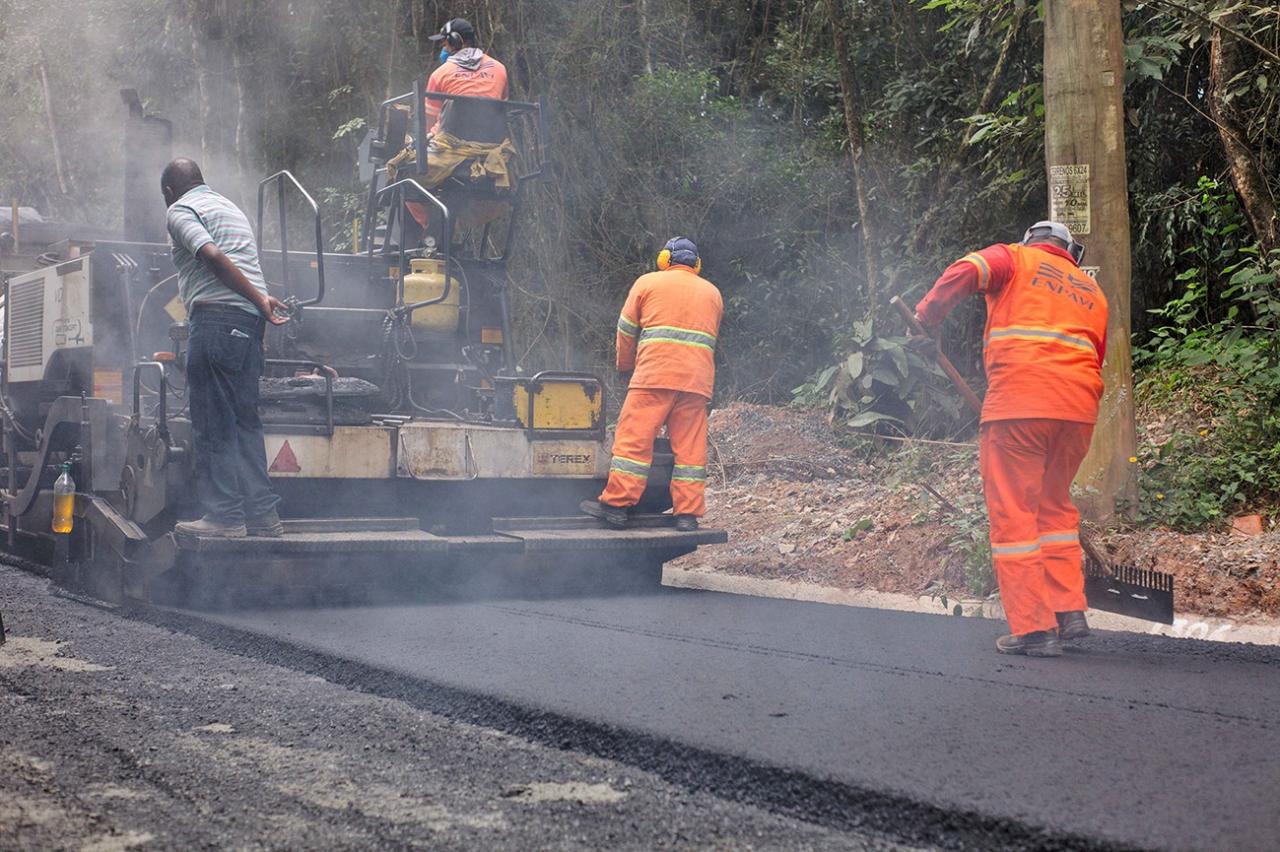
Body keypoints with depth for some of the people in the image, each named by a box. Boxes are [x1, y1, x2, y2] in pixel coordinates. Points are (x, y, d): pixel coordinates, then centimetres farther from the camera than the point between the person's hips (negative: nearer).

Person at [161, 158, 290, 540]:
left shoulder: (180, 211, 1)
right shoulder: (230, 207, 28)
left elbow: (213, 257, -14)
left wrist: (259, 299, -13)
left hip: (216, 316, -8)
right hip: (250, 321, 8)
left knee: (212, 423, -4)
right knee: (244, 421, 11)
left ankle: (225, 515, -4)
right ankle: (262, 515, 9)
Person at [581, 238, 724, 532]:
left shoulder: (648, 283, 10)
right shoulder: (712, 293, 21)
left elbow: (626, 331, 12)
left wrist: (626, 366, 26)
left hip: (655, 375, -3)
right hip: (697, 380, 3)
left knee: (635, 438, -3)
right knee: (691, 446, 4)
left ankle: (616, 504, -5)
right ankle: (688, 513, 1)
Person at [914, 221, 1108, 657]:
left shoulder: (1014, 258, 13)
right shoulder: (1092, 292, 27)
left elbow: (965, 271, -8)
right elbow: (1096, 359, 21)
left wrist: (925, 316, 1)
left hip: (1019, 401, -5)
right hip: (1080, 408, 5)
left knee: (1013, 513, 0)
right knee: (1056, 503, 22)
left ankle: (1034, 628, -2)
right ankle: (1070, 611, 16)